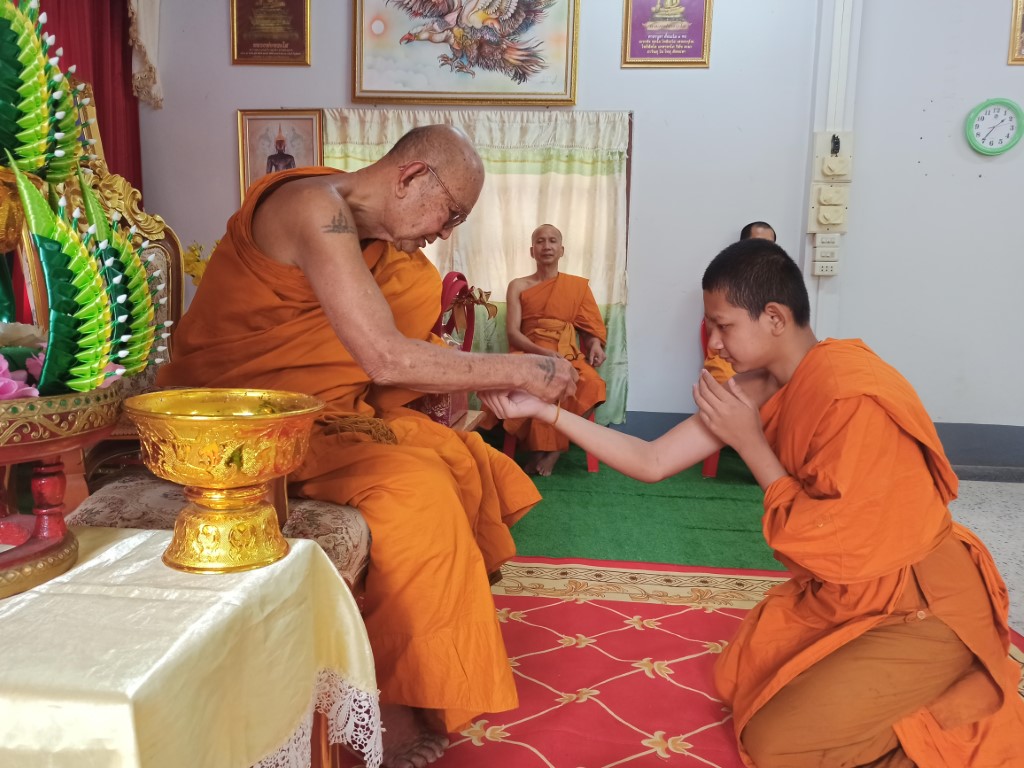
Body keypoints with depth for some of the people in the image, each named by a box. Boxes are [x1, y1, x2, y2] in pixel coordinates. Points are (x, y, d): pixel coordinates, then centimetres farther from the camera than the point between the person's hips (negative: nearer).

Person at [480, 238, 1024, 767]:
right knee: (737, 680, 16)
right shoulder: (759, 389, -5)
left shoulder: (852, 394, -29)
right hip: (839, 595, 8)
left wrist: (749, 442, -21)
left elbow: (824, 548, -25)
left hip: (926, 608, -8)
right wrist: (542, 408, -9)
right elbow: (652, 462, -5)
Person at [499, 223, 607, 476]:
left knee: (592, 384, -33)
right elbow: (513, 333, 0)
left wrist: (595, 347, -11)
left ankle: (552, 447, -14)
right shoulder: (518, 286, 11)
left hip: (568, 356, 2)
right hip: (529, 355, -1)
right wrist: (544, 353, -17)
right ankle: (548, 446, -13)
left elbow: (590, 327, 13)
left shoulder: (579, 285, 15)